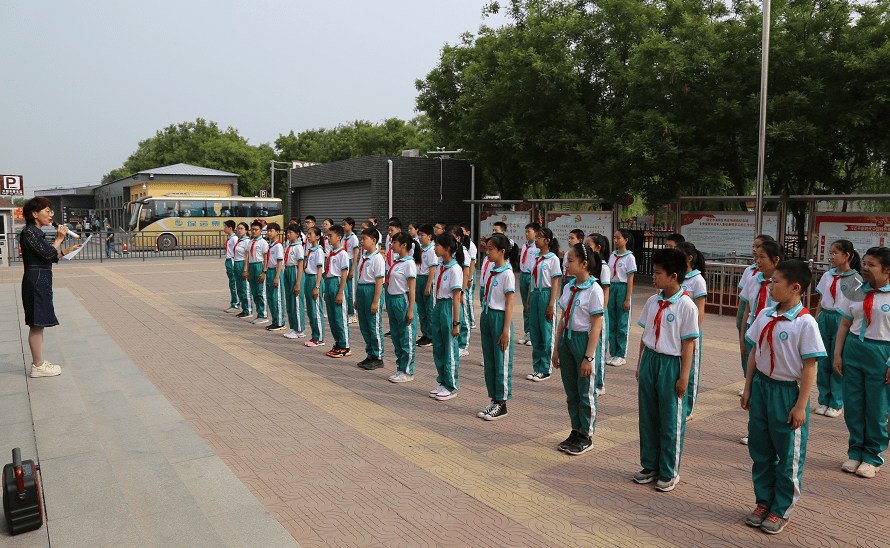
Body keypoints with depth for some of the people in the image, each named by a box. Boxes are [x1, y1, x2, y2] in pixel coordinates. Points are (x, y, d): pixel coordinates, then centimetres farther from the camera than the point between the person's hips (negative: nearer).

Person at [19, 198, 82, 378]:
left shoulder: (36, 232, 17)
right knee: (36, 324, -5)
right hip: (36, 280, -10)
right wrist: (59, 239, -7)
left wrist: (66, 251, 12)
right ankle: (38, 366, 1)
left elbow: (48, 257, 20)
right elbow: (48, 254, -20)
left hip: (41, 281, 10)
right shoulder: (29, 232, -13)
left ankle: (38, 362, 23)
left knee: (38, 324, 14)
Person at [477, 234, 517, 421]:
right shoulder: (488, 272, 9)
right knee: (489, 361, 12)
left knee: (501, 363, 1)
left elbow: (509, 305, -14)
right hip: (486, 315, 8)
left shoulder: (507, 274, -13)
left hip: (500, 317, -8)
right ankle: (493, 400, 24)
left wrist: (506, 331, -15)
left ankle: (502, 404, 12)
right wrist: (484, 320, 14)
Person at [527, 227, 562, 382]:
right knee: (535, 333, 9)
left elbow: (555, 284, -10)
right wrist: (528, 301, 14)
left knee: (547, 334, -1)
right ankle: (537, 368, 19)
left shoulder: (553, 259, -7)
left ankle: (545, 370, 8)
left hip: (546, 294, -7)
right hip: (534, 294, 7)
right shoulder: (535, 258, 12)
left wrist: (551, 305, -15)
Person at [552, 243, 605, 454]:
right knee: (571, 391, 15)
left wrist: (589, 357, -18)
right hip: (567, 339, 7)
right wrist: (556, 348, 12)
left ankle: (586, 437, 20)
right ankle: (575, 432, 29)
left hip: (586, 340, -7)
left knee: (586, 393, 5)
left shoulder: (594, 290, -14)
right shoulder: (569, 288, 7)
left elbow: (596, 327, -15)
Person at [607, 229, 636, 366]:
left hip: (623, 288, -6)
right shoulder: (612, 256, 10)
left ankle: (622, 355, 9)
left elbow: (630, 280, -9)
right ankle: (613, 353, 17)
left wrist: (627, 299, -13)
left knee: (622, 323, 0)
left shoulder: (629, 257, -7)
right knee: (611, 323, 8)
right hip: (611, 288, 6)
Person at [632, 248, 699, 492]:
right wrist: (640, 364, 13)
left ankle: (669, 472, 21)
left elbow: (688, 343, -11)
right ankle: (650, 465, 29)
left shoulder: (686, 306, -12)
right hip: (649, 360, 6)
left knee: (670, 421, 5)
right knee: (647, 417, 13)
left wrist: (684, 376, -12)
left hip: (671, 364, -6)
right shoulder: (652, 302, 6)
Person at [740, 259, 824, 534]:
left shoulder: (805, 323, -15)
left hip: (788, 391, -6)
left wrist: (801, 405, -14)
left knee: (788, 455, 8)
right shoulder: (765, 315, 3)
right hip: (761, 385, 6)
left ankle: (781, 510, 23)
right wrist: (748, 388, 10)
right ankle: (764, 501, 31)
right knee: (760, 450, 14)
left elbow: (809, 367, -14)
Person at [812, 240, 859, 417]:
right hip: (824, 318, 5)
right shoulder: (828, 276, 10)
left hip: (842, 320, -5)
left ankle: (836, 404, 13)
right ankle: (823, 401, 18)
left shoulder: (854, 278, -6)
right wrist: (815, 322, 12)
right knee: (823, 362, 7)